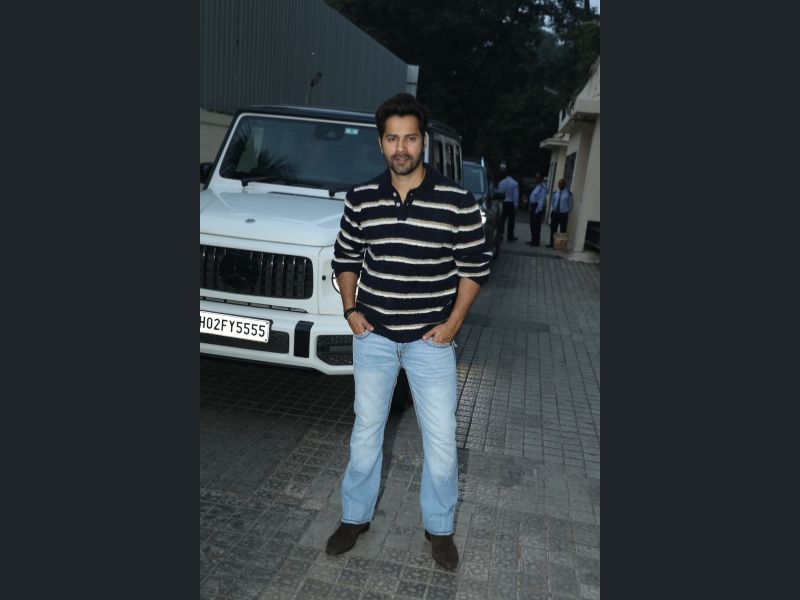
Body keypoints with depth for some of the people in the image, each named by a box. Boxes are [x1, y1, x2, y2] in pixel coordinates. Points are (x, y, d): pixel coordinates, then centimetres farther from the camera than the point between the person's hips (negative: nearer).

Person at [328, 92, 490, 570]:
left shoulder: (458, 202, -9)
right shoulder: (360, 199, -2)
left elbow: (475, 267, -2)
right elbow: (345, 257, 10)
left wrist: (453, 323, -8)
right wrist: (350, 310, 0)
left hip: (431, 339, -1)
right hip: (372, 336, 2)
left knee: (442, 440, 7)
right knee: (366, 430, 15)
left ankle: (440, 527, 31)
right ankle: (356, 516, 36)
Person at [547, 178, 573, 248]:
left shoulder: (568, 194, -4)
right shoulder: (555, 193, 8)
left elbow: (570, 205, 1)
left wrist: (568, 213, 1)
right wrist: (552, 210, 7)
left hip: (563, 214, -4)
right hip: (555, 213, 4)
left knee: (563, 231, -2)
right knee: (553, 230, 7)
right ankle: (551, 243, 16)